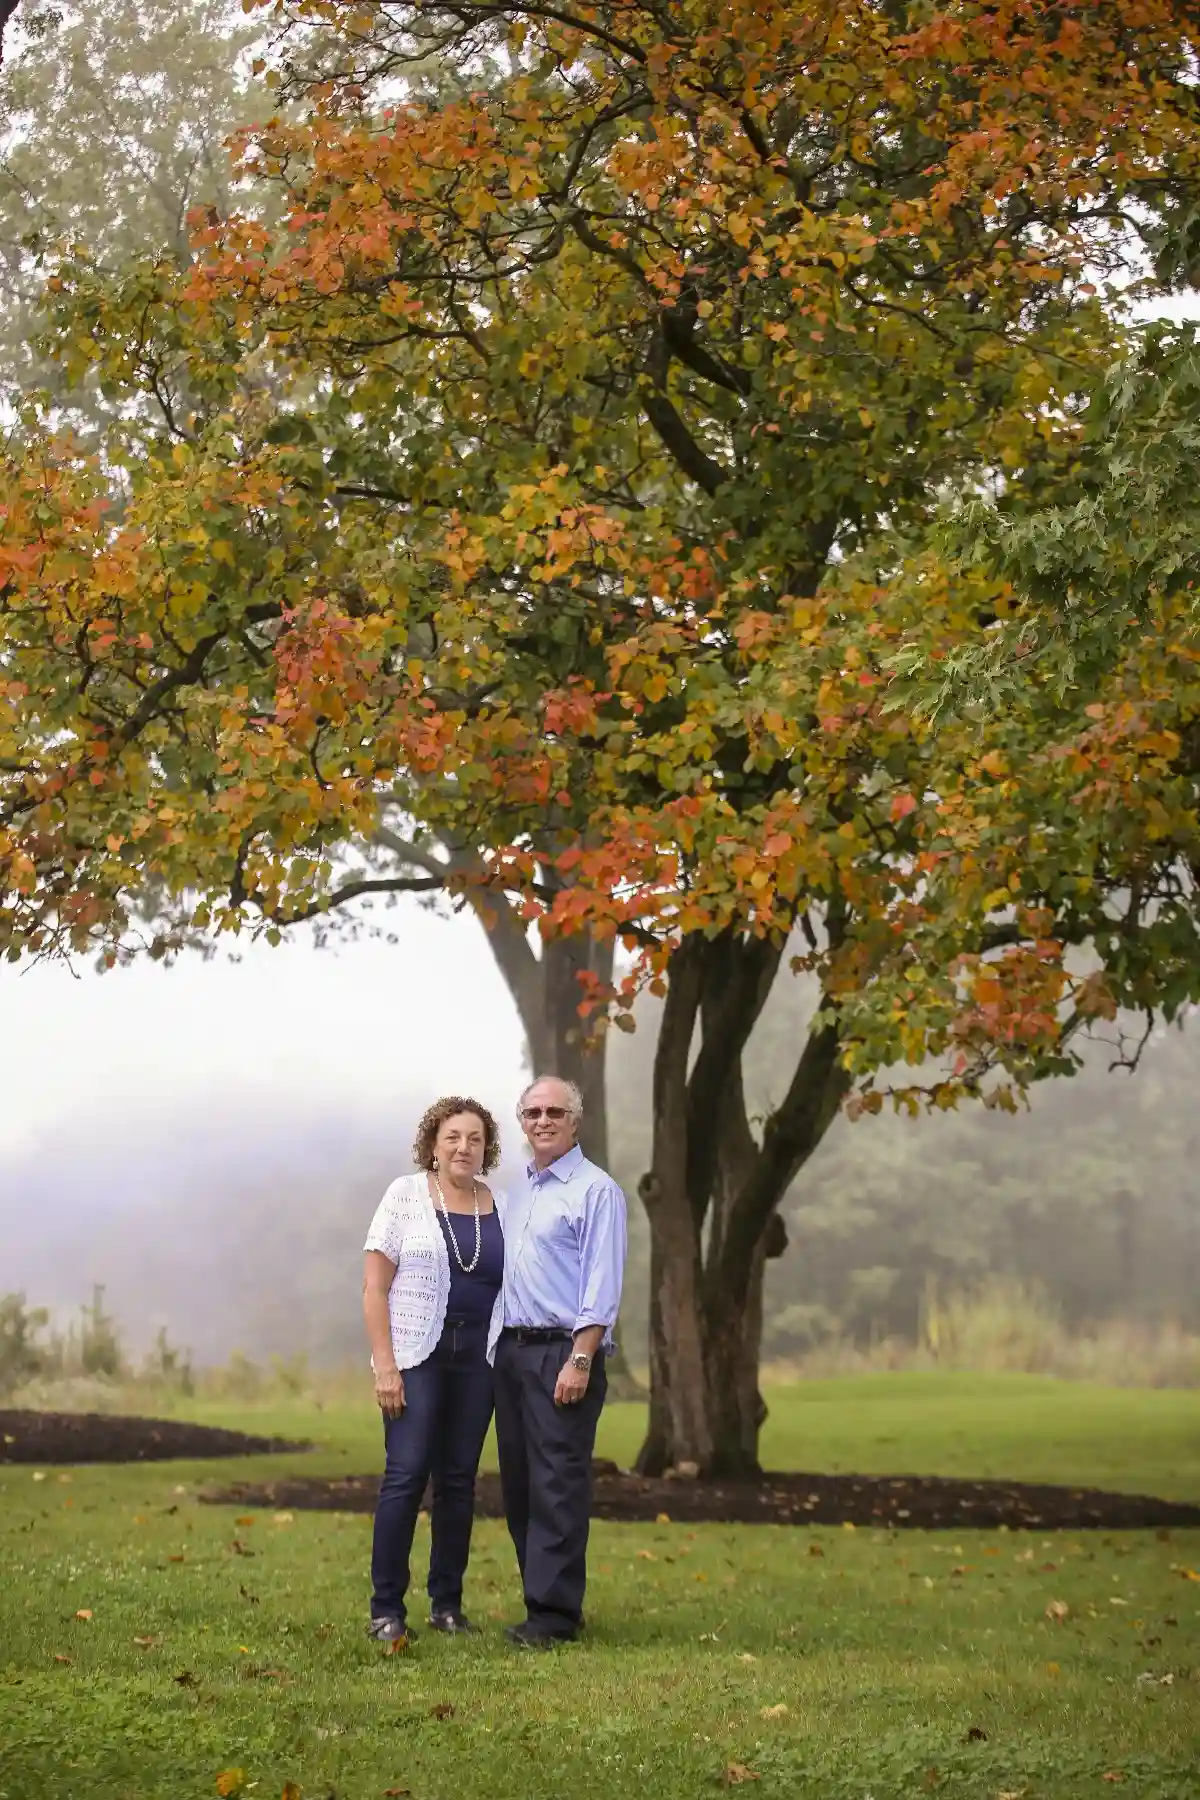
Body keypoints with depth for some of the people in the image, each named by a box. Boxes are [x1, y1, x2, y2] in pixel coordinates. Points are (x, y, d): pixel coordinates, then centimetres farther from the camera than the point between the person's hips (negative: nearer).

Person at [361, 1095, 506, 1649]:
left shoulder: (501, 1208, 10)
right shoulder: (406, 1196, -1)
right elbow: (374, 1287, -4)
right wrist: (384, 1365, -12)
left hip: (478, 1356, 4)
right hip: (416, 1354, -4)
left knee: (459, 1478, 6)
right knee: (406, 1474, -10)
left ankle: (447, 1604, 15)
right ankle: (386, 1609, -4)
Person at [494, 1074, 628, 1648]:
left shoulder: (596, 1190, -6)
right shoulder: (519, 1192, 18)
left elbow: (602, 1285, -12)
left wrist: (580, 1360, -19)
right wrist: (502, 1349, 13)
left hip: (563, 1349, -8)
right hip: (511, 1351, 8)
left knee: (558, 1486, -8)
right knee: (518, 1484, 9)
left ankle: (553, 1615, -6)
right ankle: (542, 1596, 16)